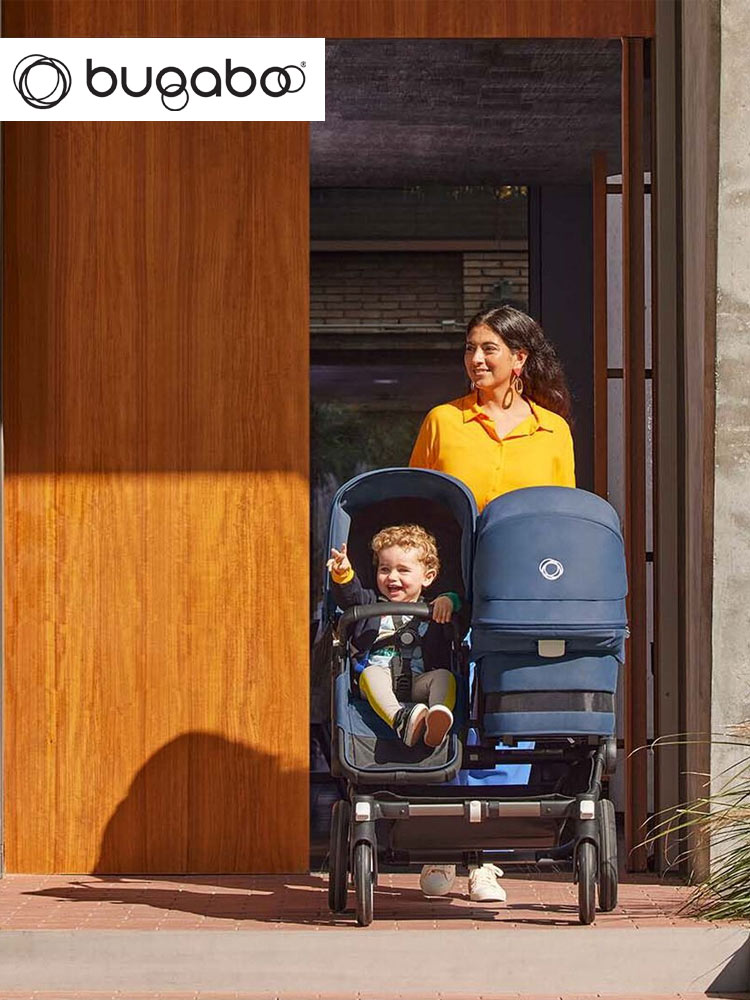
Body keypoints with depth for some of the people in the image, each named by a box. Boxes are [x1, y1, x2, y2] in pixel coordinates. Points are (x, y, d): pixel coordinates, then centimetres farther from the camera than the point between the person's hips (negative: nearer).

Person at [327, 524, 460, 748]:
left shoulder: (432, 612, 21)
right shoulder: (371, 604, 22)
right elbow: (351, 597, 4)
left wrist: (449, 600, -10)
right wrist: (344, 575, -16)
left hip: (419, 682, 0)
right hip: (380, 676, 0)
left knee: (444, 677, -28)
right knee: (370, 674, -33)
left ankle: (436, 723, -58)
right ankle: (400, 719, -57)